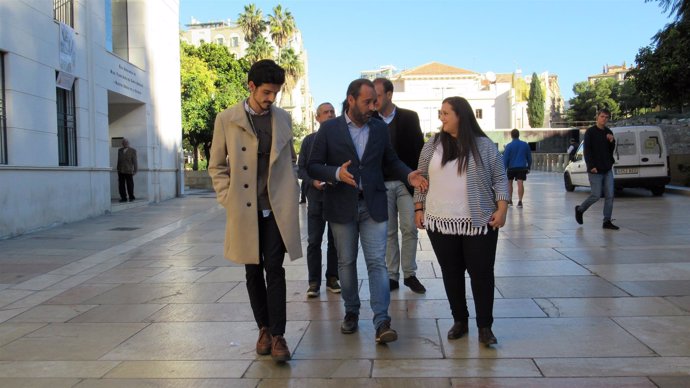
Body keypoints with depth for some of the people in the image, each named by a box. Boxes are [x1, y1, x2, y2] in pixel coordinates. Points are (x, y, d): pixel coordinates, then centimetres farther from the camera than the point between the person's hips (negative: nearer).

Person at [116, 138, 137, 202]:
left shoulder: (133, 151, -1)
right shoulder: (120, 150, 13)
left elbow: (134, 161, -3)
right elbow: (119, 160, 16)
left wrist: (135, 170, -8)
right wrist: (118, 169, 14)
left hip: (128, 171, -4)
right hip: (120, 171, 4)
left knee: (130, 185, 0)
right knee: (121, 185, 0)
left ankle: (131, 197, 12)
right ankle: (123, 198, 4)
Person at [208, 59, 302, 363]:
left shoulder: (283, 119, 6)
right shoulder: (226, 119, 0)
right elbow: (216, 166, 5)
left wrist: (290, 192, 7)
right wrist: (228, 200, -3)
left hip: (277, 207, 0)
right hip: (245, 209, 0)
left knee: (274, 269, -3)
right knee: (253, 271, 9)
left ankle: (278, 335, 3)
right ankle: (263, 328, 24)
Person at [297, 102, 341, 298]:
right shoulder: (309, 140, 8)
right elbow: (301, 168, 7)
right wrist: (312, 181, -10)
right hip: (316, 197, 0)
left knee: (335, 241, 7)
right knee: (314, 241, -1)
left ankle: (332, 278, 17)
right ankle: (314, 282, 6)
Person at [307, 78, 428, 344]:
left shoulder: (380, 128, 5)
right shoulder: (329, 129, -2)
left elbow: (391, 161, 15)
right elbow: (313, 167, -3)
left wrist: (408, 175, -5)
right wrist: (337, 173, -23)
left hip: (373, 205, 1)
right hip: (342, 206, -1)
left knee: (377, 262, -5)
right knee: (346, 262, 11)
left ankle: (381, 322, -5)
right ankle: (351, 312, 28)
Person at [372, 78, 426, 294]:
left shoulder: (409, 117, 3)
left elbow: (419, 149, 3)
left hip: (406, 182, 0)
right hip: (382, 184, 1)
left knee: (409, 229, -1)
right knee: (389, 232, 5)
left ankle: (409, 274, 11)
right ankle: (392, 276, 13)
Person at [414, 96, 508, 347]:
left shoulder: (484, 145, 1)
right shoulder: (432, 146, 6)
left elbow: (499, 180, 2)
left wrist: (501, 209, -7)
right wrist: (419, 209, 6)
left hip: (479, 223, -2)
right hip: (440, 223, 2)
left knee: (482, 273, 1)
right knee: (451, 274, 9)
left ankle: (485, 327, 13)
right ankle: (459, 321, 23)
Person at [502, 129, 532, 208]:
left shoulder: (509, 146, -6)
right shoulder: (525, 145, 5)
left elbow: (505, 158, -7)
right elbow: (529, 157, 11)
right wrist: (528, 167, 19)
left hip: (511, 168, -1)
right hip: (522, 167, 1)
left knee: (509, 183, 16)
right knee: (520, 184, -4)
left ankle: (509, 200, 22)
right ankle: (520, 201, -10)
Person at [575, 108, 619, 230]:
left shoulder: (608, 132, 12)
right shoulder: (590, 132, -6)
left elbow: (611, 150, 15)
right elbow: (587, 150, -10)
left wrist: (612, 141, -5)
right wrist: (591, 166, -17)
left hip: (607, 169, 6)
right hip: (595, 170, -6)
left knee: (609, 196, 1)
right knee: (596, 195, -5)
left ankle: (607, 221, 7)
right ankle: (580, 209, 20)